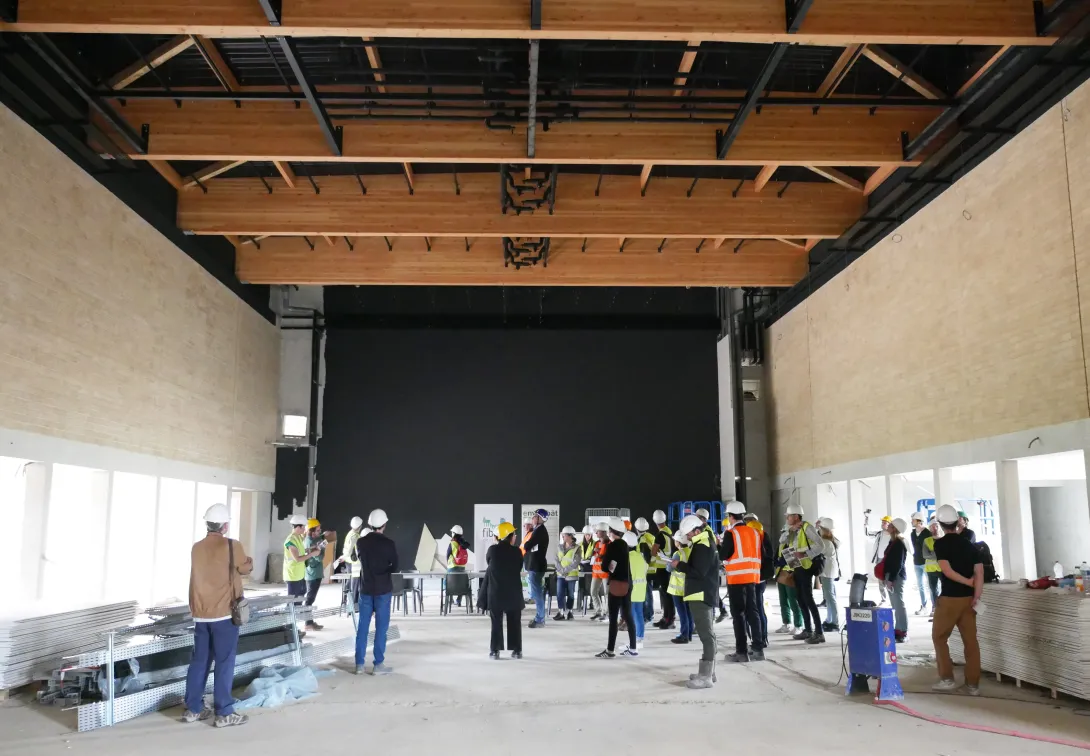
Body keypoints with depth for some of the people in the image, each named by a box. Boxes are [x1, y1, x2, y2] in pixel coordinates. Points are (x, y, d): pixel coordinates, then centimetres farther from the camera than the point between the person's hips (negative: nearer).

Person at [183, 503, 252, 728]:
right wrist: (249, 560, 23)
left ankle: (193, 709, 19)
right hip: (224, 613, -6)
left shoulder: (196, 548, 5)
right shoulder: (232, 546, -11)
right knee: (224, 663, -1)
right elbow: (246, 569, 3)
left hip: (200, 613, 6)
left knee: (199, 661, 13)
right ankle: (224, 713, 2)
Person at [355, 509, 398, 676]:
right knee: (381, 627, 2)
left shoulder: (360, 542, -1)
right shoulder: (389, 544, -12)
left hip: (365, 588, 4)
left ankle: (359, 663, 12)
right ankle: (378, 664, 4)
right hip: (383, 589, -4)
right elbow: (394, 568, -5)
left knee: (362, 626, 9)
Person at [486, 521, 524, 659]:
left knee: (496, 622, 6)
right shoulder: (517, 551, -6)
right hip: (514, 592, 0)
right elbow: (519, 569, 4)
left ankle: (495, 650, 5)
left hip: (496, 591, 0)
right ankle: (516, 650, 11)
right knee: (515, 622, 9)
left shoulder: (492, 550, -6)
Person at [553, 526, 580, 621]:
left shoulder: (576, 548, -6)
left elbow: (575, 563, -12)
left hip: (571, 575, -3)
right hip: (560, 575, 3)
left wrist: (565, 570, -17)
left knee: (570, 594, 6)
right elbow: (557, 560, 4)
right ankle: (560, 613, 0)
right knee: (560, 593, -5)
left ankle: (569, 612, 17)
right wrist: (561, 570, -12)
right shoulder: (559, 547, 8)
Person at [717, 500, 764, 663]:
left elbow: (723, 555, -10)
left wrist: (718, 545, 7)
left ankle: (741, 652, -1)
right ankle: (758, 648, 11)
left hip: (737, 578, -6)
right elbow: (758, 555, 12)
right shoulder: (754, 532, 10)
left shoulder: (731, 533, -10)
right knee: (752, 612, 10)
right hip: (752, 577, 6)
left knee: (738, 614, -2)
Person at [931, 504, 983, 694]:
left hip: (949, 598, -5)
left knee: (939, 637, 9)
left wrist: (969, 582, -7)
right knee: (970, 640, 7)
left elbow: (947, 571, -18)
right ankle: (973, 684, 8)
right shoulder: (969, 544, 7)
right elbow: (979, 572, -1)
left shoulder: (940, 543, -8)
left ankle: (947, 679, 8)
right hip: (968, 598, 5)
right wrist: (976, 596, -6)